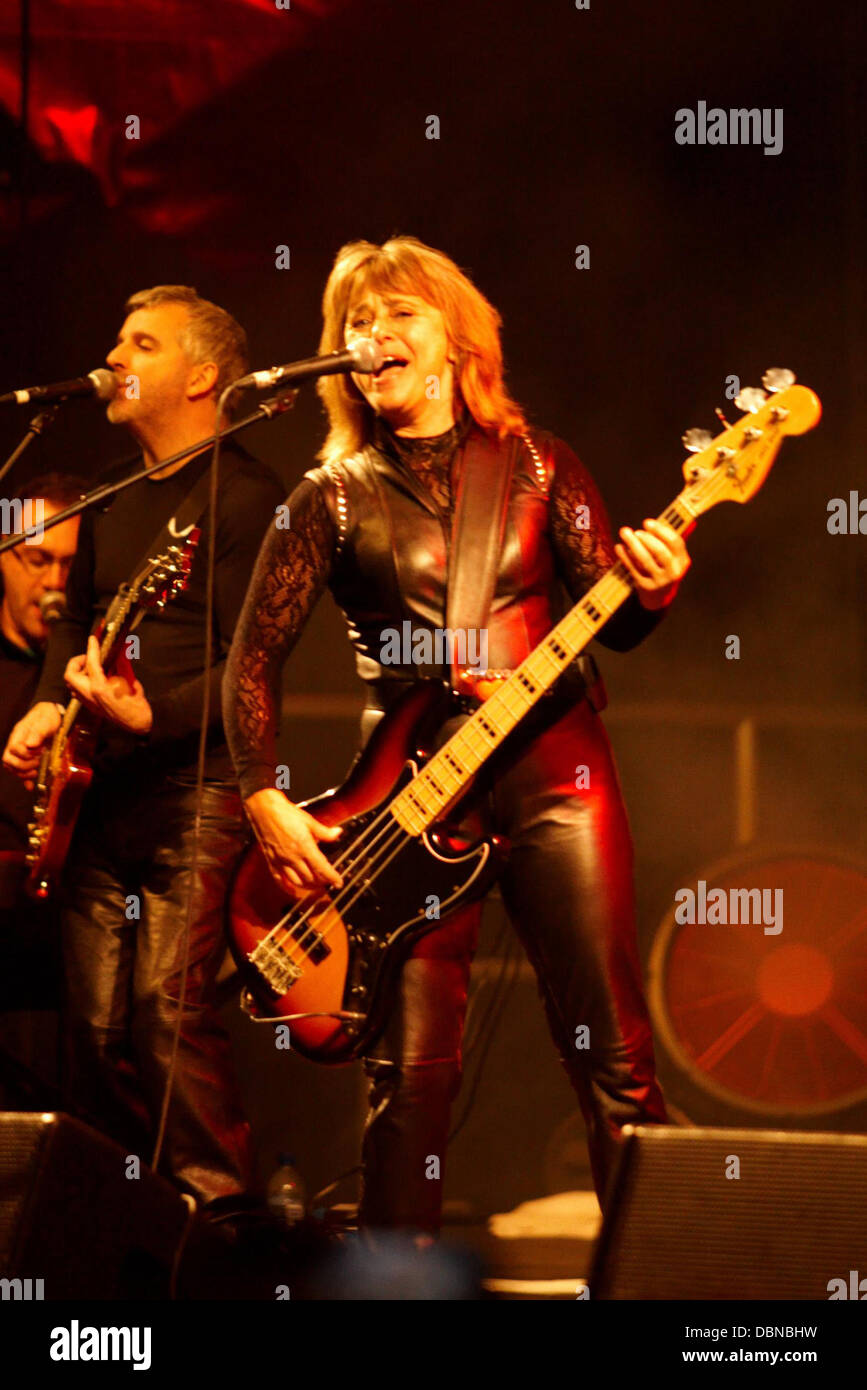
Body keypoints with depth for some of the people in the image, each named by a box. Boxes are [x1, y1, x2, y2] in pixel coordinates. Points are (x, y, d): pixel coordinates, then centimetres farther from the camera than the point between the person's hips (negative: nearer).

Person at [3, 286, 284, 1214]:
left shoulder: (243, 496, -6)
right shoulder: (113, 503, 20)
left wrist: (154, 714, -27)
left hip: (194, 790, -8)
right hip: (98, 794, 8)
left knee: (171, 1016, -16)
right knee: (96, 1026, 6)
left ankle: (224, 1215, -10)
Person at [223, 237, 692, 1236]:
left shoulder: (536, 466, 8)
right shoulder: (335, 496, 6)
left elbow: (612, 625, 7)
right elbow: (254, 654, 7)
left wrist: (650, 592, -16)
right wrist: (264, 800, -4)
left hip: (550, 767, 0)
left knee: (613, 1055, -4)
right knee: (412, 1071, -4)